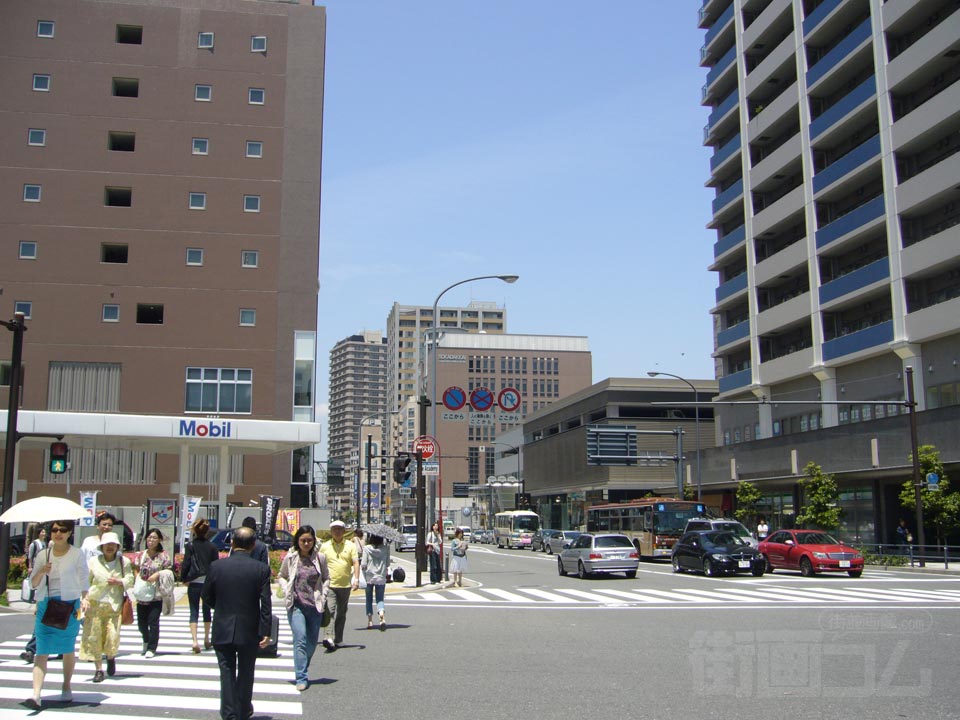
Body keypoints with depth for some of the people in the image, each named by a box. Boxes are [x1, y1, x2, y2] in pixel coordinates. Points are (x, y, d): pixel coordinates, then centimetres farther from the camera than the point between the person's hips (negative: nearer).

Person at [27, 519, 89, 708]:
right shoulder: (44, 555, 8)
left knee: (68, 649, 9)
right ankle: (36, 695, -13)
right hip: (46, 605, 2)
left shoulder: (76, 554, 0)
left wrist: (84, 600, -15)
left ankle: (66, 688, 26)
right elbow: (33, 583, 9)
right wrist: (41, 571, -12)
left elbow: (84, 580, 0)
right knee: (42, 650, -7)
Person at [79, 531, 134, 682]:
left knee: (113, 636, -9)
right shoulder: (94, 561, 6)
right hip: (95, 604, 1)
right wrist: (84, 599, -8)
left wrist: (119, 582, -12)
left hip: (114, 606, -1)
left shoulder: (124, 562, 7)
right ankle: (98, 669, 13)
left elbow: (130, 580, 8)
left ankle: (111, 658, 24)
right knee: (94, 638, 0)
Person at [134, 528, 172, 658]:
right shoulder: (141, 555, 8)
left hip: (156, 595, -4)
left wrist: (158, 574, -18)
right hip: (142, 595, 4)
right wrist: (138, 579, -2)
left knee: (153, 622, -7)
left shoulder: (163, 556, -3)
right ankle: (146, 641, 38)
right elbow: (137, 571, 17)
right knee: (141, 622, 10)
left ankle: (151, 648, 5)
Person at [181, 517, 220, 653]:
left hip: (194, 583, -2)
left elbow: (185, 564, -7)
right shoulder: (212, 546, -1)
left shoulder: (190, 546, -7)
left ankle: (195, 641, -12)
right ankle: (206, 640, 26)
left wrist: (183, 578, 6)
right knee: (207, 610, 17)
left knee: (194, 612, 1)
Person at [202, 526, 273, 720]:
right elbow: (265, 604, -11)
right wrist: (265, 631, -6)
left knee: (227, 673, 8)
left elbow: (206, 597, 3)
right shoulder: (261, 569, -10)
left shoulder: (216, 566, -8)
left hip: (222, 630, 0)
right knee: (245, 673, 17)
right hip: (249, 631, 1)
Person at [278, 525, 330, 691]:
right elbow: (282, 577, 12)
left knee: (312, 641, 11)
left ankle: (302, 670, 31)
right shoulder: (290, 558, -1)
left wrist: (323, 595, 1)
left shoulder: (320, 557, 1)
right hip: (296, 605, -2)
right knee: (300, 640, -12)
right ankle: (301, 678, -8)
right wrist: (287, 591, -4)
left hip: (315, 605, 2)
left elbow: (326, 578, 14)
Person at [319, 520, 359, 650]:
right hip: (329, 584, -2)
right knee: (330, 611, -16)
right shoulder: (325, 546, 7)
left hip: (345, 585, 2)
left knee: (341, 614, 10)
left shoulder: (350, 545, 7)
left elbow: (356, 562, 1)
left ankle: (338, 640, 20)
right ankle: (328, 638, -26)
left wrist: (356, 578, -12)